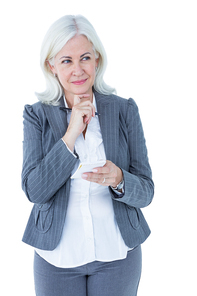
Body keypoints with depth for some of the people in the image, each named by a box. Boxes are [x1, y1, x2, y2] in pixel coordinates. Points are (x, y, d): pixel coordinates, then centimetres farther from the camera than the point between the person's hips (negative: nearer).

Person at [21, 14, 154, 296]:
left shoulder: (125, 110, -5)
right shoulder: (37, 115, -4)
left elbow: (145, 192, -6)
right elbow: (34, 190, -13)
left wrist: (118, 179, -26)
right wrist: (71, 135, -20)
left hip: (118, 255, 1)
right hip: (56, 257, 0)